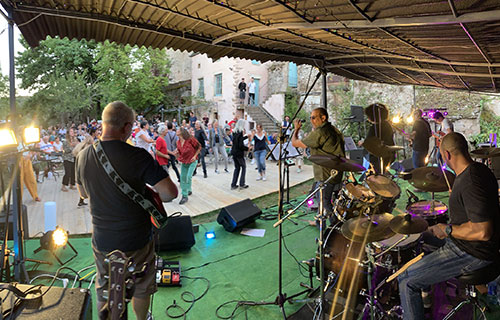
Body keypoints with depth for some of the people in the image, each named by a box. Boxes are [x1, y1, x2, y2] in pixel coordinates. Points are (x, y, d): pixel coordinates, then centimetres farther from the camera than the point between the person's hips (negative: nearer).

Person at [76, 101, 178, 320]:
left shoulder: (83, 156, -5)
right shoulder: (137, 156, -24)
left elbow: (83, 193, 11)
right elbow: (171, 192, -26)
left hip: (102, 242, 4)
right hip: (136, 241, -4)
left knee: (104, 292, 25)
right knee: (141, 289, 22)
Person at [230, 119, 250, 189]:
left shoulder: (234, 132, 7)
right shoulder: (240, 132, -17)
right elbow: (241, 145, -21)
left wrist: (246, 136, 32)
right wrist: (247, 148, -6)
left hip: (234, 152, 7)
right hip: (239, 153, -7)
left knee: (237, 168, 15)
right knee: (243, 167, 9)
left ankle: (233, 185, 14)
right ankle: (242, 184, 10)